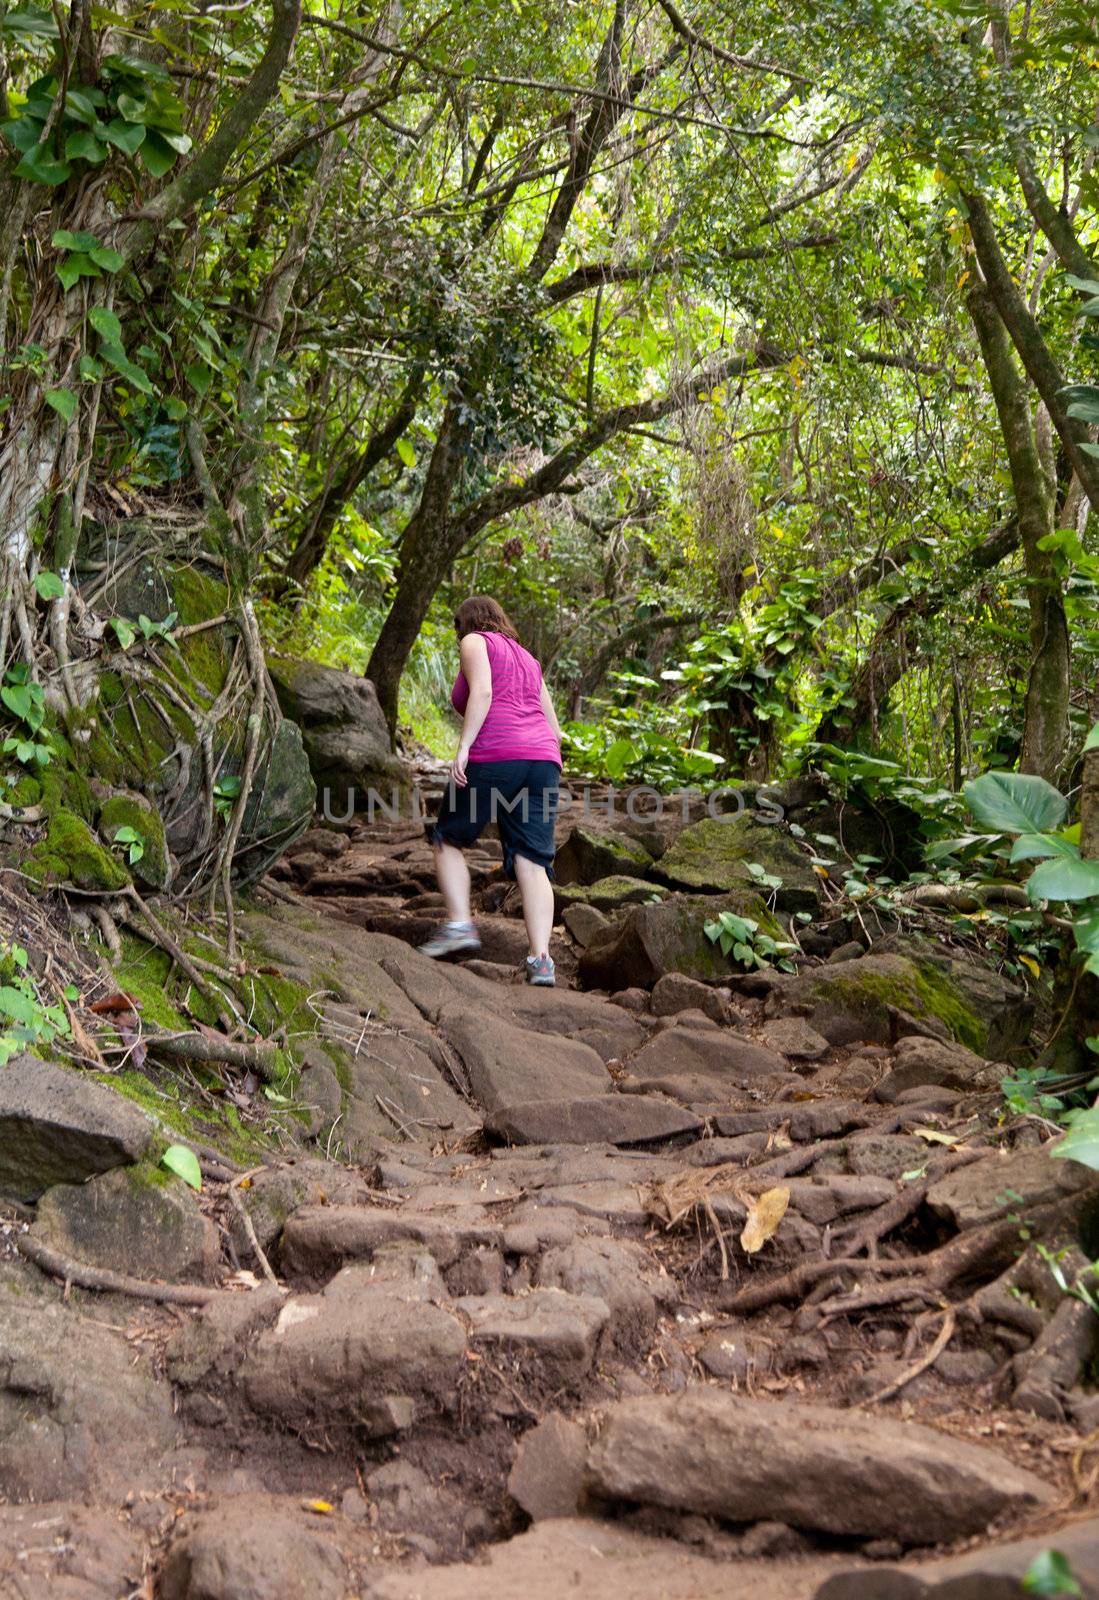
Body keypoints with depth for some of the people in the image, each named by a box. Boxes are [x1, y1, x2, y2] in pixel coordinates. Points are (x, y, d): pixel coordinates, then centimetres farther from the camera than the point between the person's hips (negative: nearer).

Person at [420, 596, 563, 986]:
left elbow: (482, 691, -10)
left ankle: (459, 925, -2)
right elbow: (554, 729, 26)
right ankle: (541, 960, -14)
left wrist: (463, 747, -16)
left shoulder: (475, 642, 11)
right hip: (543, 761, 6)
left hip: (494, 755, -6)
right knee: (531, 862, -2)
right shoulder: (526, 658, 31)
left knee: (448, 839, 13)